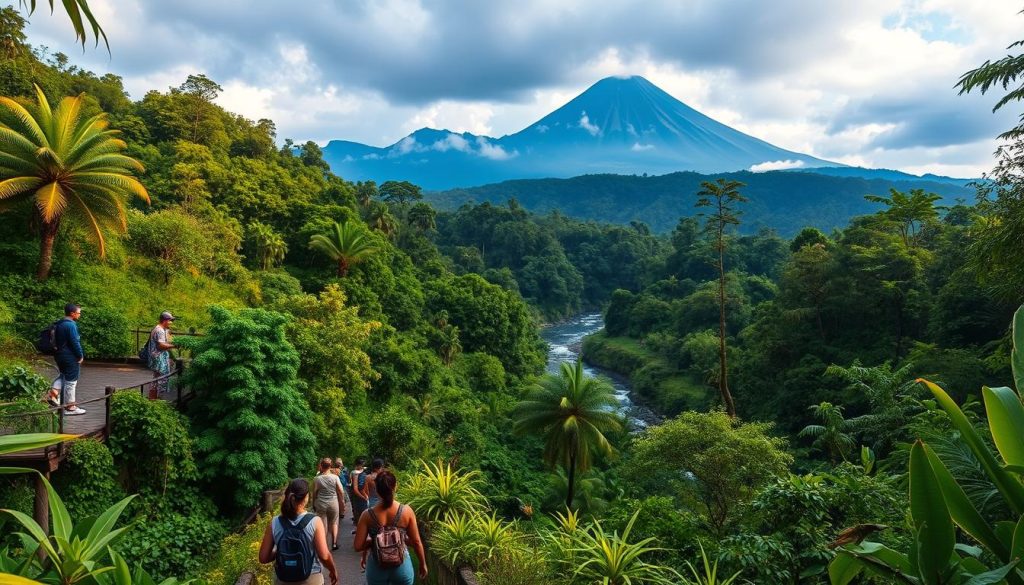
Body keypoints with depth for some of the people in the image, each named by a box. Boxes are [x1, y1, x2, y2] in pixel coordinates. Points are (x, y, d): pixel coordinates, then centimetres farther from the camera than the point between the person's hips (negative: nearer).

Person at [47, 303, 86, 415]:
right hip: (71, 357, -9)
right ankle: (70, 407, 7)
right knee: (71, 381, 0)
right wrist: (80, 356, -10)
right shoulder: (71, 325, -19)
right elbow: (75, 342, -20)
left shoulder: (59, 324, 9)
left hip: (60, 355, 9)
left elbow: (56, 341, 16)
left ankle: (54, 392, 7)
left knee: (64, 375, 27)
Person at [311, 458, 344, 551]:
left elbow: (314, 493, -3)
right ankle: (334, 543, 16)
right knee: (334, 523, 18)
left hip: (321, 504, -1)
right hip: (333, 504, 1)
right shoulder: (335, 477, -8)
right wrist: (342, 503, 8)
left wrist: (314, 504, 10)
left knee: (323, 525, 8)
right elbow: (340, 492, -5)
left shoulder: (317, 478, -9)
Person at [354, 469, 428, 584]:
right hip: (401, 566, 0)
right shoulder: (407, 511, -14)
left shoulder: (368, 515, -14)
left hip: (377, 567, 0)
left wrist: (372, 541, 6)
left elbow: (358, 546, -12)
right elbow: (416, 542, -7)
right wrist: (423, 564, 7)